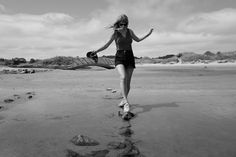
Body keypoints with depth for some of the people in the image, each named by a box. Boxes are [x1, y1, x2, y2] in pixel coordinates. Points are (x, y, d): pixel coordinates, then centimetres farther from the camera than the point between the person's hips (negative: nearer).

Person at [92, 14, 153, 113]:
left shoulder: (129, 31, 8)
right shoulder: (115, 34, -1)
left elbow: (137, 40, 24)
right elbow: (106, 45, 2)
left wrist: (148, 34, 18)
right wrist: (96, 51, -10)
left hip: (130, 57, 3)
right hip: (119, 58, -3)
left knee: (128, 82, 0)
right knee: (123, 77, -28)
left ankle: (124, 99, 24)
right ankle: (126, 103, -29)